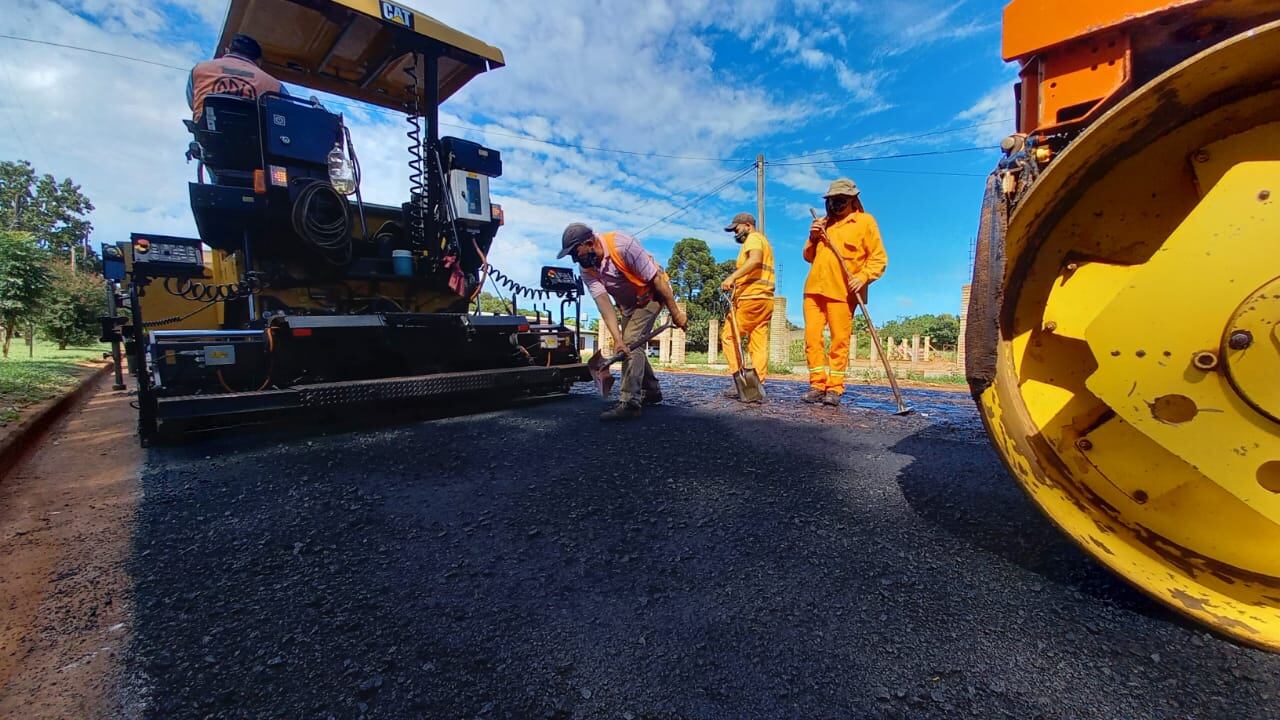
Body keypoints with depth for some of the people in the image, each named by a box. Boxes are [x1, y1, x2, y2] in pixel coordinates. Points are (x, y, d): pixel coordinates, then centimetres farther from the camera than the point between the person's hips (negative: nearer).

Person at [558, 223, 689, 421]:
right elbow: (604, 303, -22)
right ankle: (651, 392, 29)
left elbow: (656, 279, -27)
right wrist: (617, 338, -34)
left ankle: (629, 403, -19)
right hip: (628, 302, 8)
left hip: (652, 294, -7)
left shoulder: (623, 245, -33)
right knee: (628, 343, 12)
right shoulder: (587, 269, -14)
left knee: (631, 342, -20)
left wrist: (676, 313, -22)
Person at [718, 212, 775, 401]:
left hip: (751, 297, -10)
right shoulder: (763, 241, 30)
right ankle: (758, 383, -2)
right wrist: (737, 282, 13)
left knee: (729, 336, -8)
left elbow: (755, 260, -22)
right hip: (765, 298, 10)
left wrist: (732, 277, -31)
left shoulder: (753, 238, 0)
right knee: (759, 342, 2)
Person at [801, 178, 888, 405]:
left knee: (839, 341, -4)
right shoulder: (822, 223, 22)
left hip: (842, 292, -4)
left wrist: (863, 277, -14)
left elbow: (879, 258, 2)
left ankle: (834, 388, 1)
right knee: (812, 337, -2)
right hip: (814, 288, 5)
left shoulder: (865, 221, 6)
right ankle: (817, 385, 3)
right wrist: (813, 238, 6)